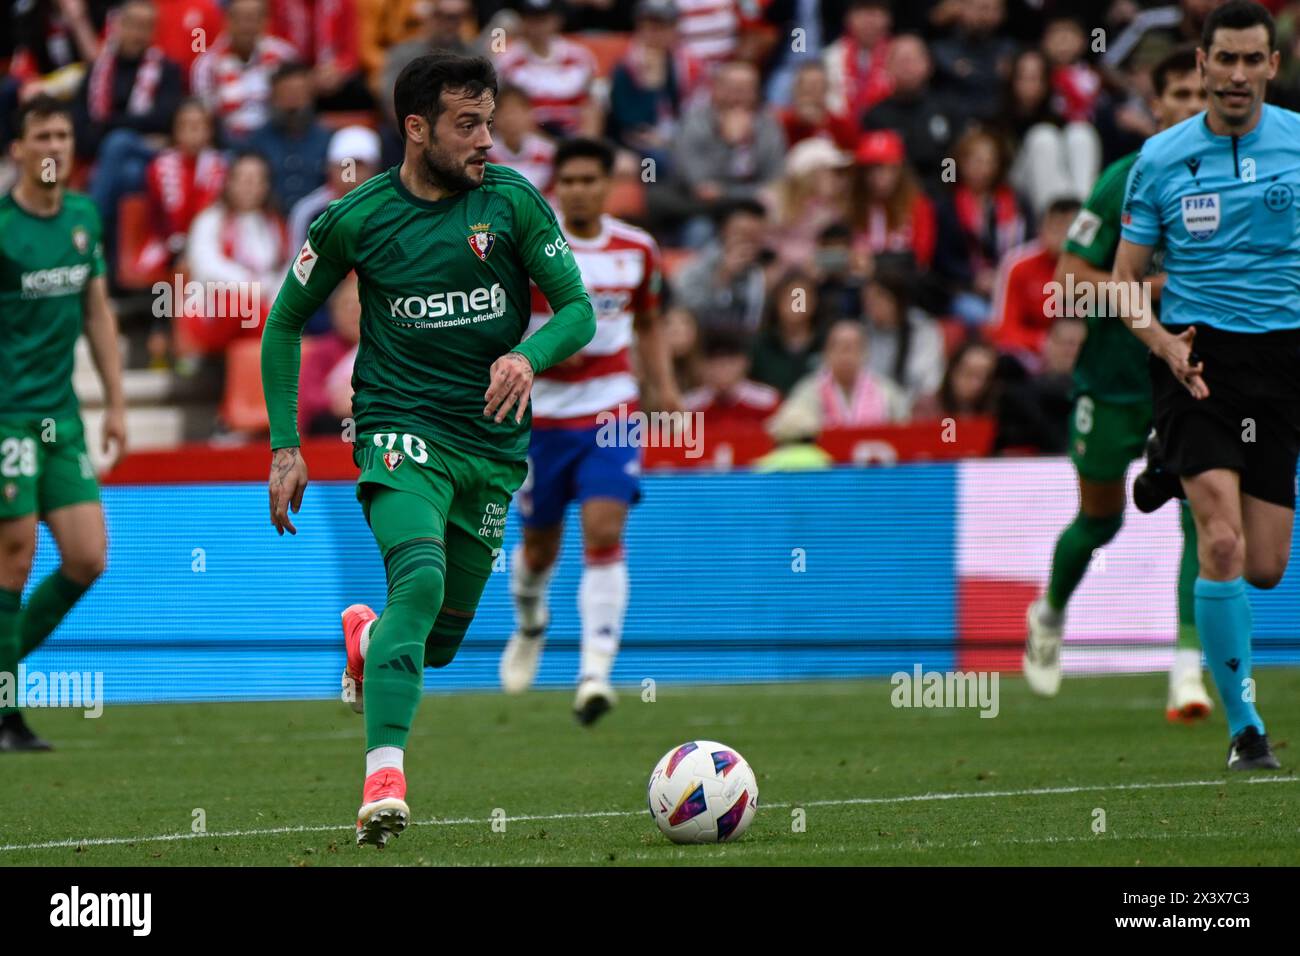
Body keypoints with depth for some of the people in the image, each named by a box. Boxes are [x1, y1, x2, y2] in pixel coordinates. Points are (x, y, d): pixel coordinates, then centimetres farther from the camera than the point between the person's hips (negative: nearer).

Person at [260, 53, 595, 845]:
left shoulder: (513, 202, -3)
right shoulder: (357, 219, -5)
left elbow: (579, 309, -1)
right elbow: (287, 321, 7)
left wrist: (528, 355, -24)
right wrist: (286, 445, 2)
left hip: (493, 444, 3)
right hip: (402, 430, -3)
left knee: (439, 644, 10)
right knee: (421, 579, -30)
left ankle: (367, 641, 48)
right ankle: (385, 779, -34)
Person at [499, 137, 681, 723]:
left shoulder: (637, 250, 3)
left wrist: (663, 386, 6)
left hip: (611, 411, 1)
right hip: (541, 412, -1)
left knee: (605, 535, -17)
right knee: (540, 544, 11)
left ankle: (596, 671, -19)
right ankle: (530, 625, 45)